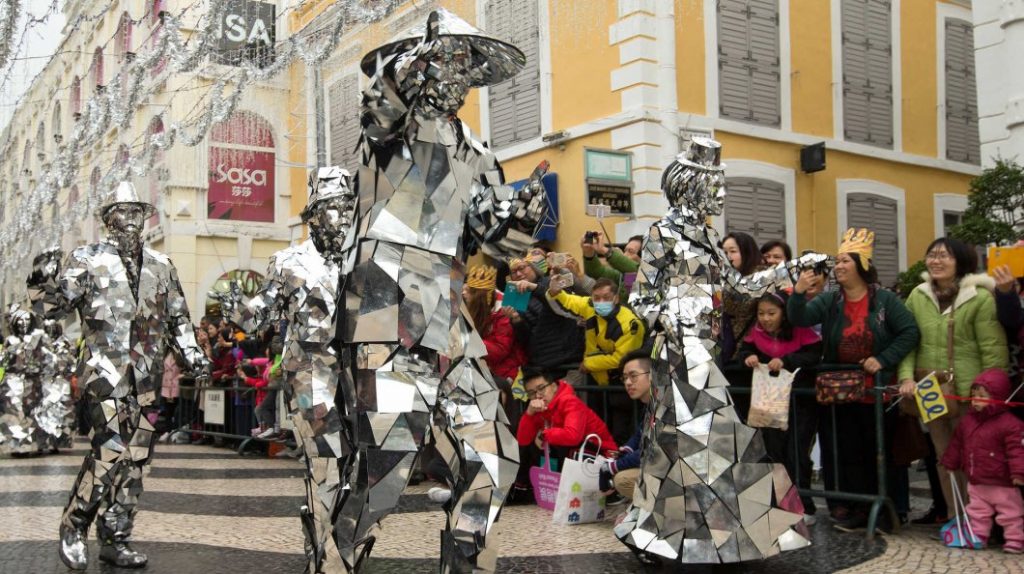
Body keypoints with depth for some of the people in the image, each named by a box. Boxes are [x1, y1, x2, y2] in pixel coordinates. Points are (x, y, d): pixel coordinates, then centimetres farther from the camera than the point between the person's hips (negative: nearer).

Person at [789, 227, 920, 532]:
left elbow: (910, 332, -5)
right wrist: (798, 292, -26)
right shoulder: (829, 300, 5)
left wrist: (884, 359, -13)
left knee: (877, 452, 7)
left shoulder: (885, 300, -3)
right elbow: (799, 319, -8)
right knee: (845, 452, 5)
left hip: (875, 391, -3)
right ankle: (853, 508, 13)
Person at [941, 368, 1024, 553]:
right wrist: (949, 463, 18)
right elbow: (956, 445, 14)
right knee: (977, 512, 15)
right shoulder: (967, 421, 3)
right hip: (976, 482, 6)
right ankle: (978, 537, 26)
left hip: (1002, 484, -6)